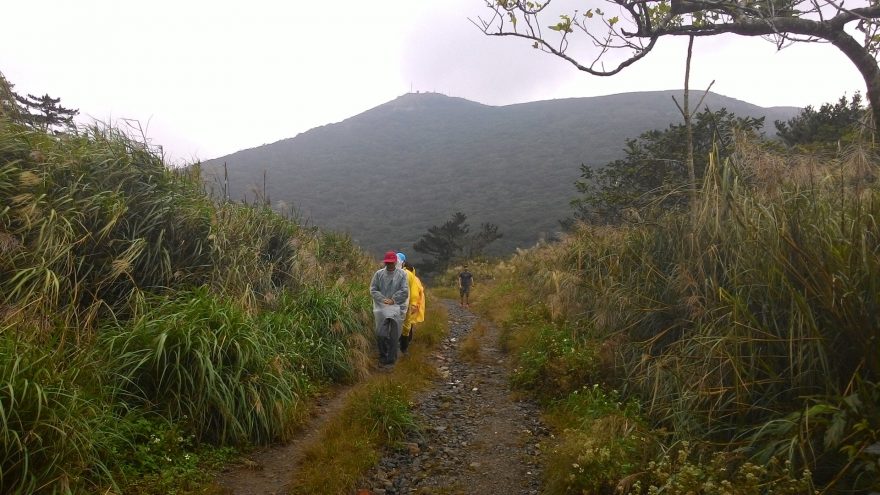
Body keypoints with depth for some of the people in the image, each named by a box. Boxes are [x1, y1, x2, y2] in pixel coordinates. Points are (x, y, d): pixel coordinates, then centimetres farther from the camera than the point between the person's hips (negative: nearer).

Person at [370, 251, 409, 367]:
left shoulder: (402, 274, 1)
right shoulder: (379, 274, 5)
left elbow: (404, 291, -5)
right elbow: (373, 289, 3)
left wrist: (393, 300, -12)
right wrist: (383, 299, -10)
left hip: (397, 306, -1)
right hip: (381, 306, 1)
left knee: (394, 335, 0)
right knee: (380, 333, -2)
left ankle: (391, 359, 9)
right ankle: (383, 356, 17)